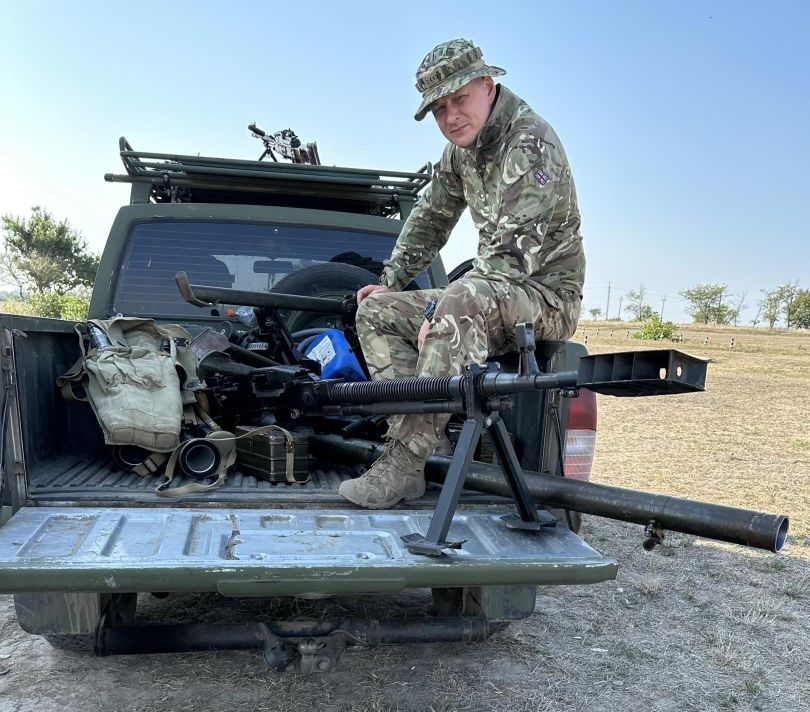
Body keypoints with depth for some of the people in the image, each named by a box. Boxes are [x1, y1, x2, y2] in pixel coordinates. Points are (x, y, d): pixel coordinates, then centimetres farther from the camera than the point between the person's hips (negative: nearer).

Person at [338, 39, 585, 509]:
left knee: (462, 303, -40)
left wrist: (440, 308, -29)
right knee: (376, 313, 0)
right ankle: (411, 434, -17)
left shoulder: (530, 144, -18)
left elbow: (512, 253, -27)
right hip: (493, 293, 9)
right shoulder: (461, 150, 9)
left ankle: (405, 463, -35)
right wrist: (390, 283, 14)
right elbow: (430, 218, 20)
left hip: (548, 297, -9)